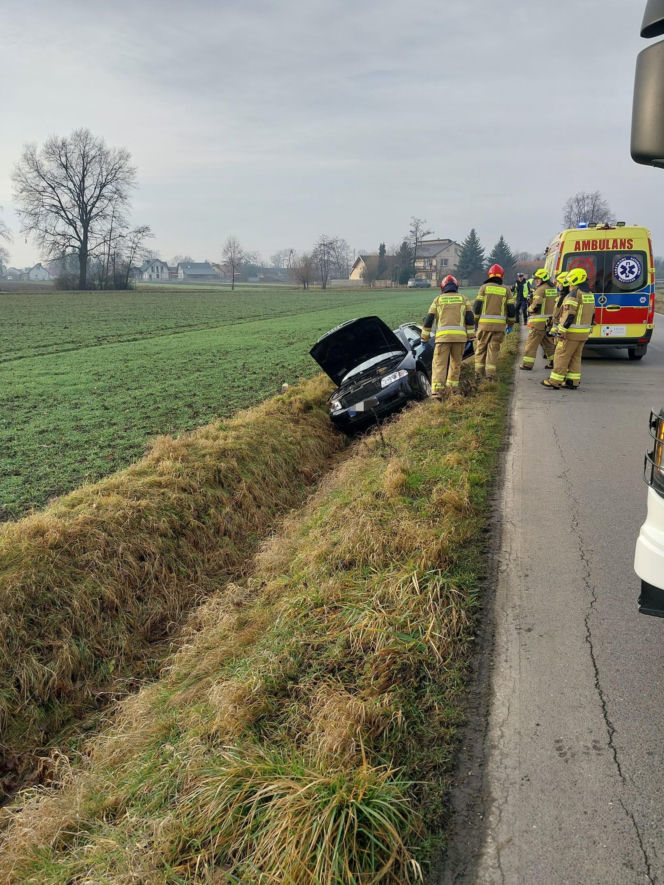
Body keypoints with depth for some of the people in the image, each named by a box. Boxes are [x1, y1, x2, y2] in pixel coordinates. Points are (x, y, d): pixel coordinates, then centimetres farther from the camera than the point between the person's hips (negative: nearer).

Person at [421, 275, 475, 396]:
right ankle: (452, 388, 23)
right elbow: (470, 318, 6)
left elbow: (429, 319, 7)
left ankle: (437, 391, -18)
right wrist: (471, 337, 9)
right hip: (460, 336, 1)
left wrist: (424, 338, 11)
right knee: (456, 362, 19)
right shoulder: (463, 299, 14)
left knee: (439, 364, -3)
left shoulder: (438, 299, 13)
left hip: (443, 336, -1)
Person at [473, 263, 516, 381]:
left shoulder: (484, 287, 2)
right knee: (493, 348, 6)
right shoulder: (506, 290, 7)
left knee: (481, 347, 11)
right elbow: (511, 308, 6)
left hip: (484, 323, -1)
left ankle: (478, 371, 12)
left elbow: (477, 305, -2)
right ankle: (490, 373, 2)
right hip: (499, 324, 1)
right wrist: (510, 324, 16)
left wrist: (475, 321, 8)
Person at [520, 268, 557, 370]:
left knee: (531, 342, -3)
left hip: (539, 321, -9)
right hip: (550, 320, 9)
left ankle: (527, 364, -3)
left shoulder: (540, 289, -13)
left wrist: (529, 309, -2)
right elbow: (556, 304, 19)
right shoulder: (553, 289, 14)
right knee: (547, 342, 18)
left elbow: (536, 306, -20)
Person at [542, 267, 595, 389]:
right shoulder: (590, 295, 14)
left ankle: (554, 381, -2)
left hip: (572, 333, -9)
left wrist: (561, 331, -19)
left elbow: (569, 315, -21)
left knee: (561, 356, -3)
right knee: (575, 357, 14)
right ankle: (573, 382, 16)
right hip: (584, 333, 9)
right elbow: (592, 315, 18)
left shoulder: (574, 294, -15)